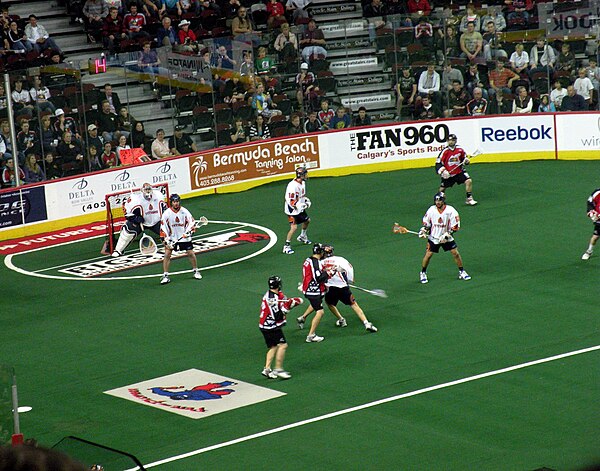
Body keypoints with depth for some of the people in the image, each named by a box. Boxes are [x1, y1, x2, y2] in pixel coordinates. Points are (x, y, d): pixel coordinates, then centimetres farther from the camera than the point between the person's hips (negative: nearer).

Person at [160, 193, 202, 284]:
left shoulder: (184, 211, -7)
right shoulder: (167, 213, -9)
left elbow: (191, 223, -1)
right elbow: (163, 228, -6)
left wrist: (188, 232, -17)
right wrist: (166, 240, -12)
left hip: (184, 236, 0)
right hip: (172, 238, 0)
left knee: (190, 253, -1)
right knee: (167, 254, -11)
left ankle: (196, 271, 20)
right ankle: (165, 276, -5)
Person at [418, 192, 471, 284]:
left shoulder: (450, 211, -16)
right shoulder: (431, 210, -8)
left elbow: (455, 227, -13)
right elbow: (426, 222, 9)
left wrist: (446, 235, -21)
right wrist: (423, 230, -9)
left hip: (446, 238, -1)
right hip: (433, 237, 1)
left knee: (455, 253, -4)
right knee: (428, 255, -4)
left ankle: (461, 272, 13)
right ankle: (423, 273, 15)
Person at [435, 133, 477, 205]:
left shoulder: (460, 149, -3)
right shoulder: (445, 151, -14)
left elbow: (464, 157, 16)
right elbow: (438, 163, -12)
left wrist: (466, 160, -7)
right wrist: (443, 171, -23)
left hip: (459, 172, 2)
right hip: (448, 174, -2)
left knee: (469, 181, -16)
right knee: (442, 189, 7)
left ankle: (469, 199, -5)